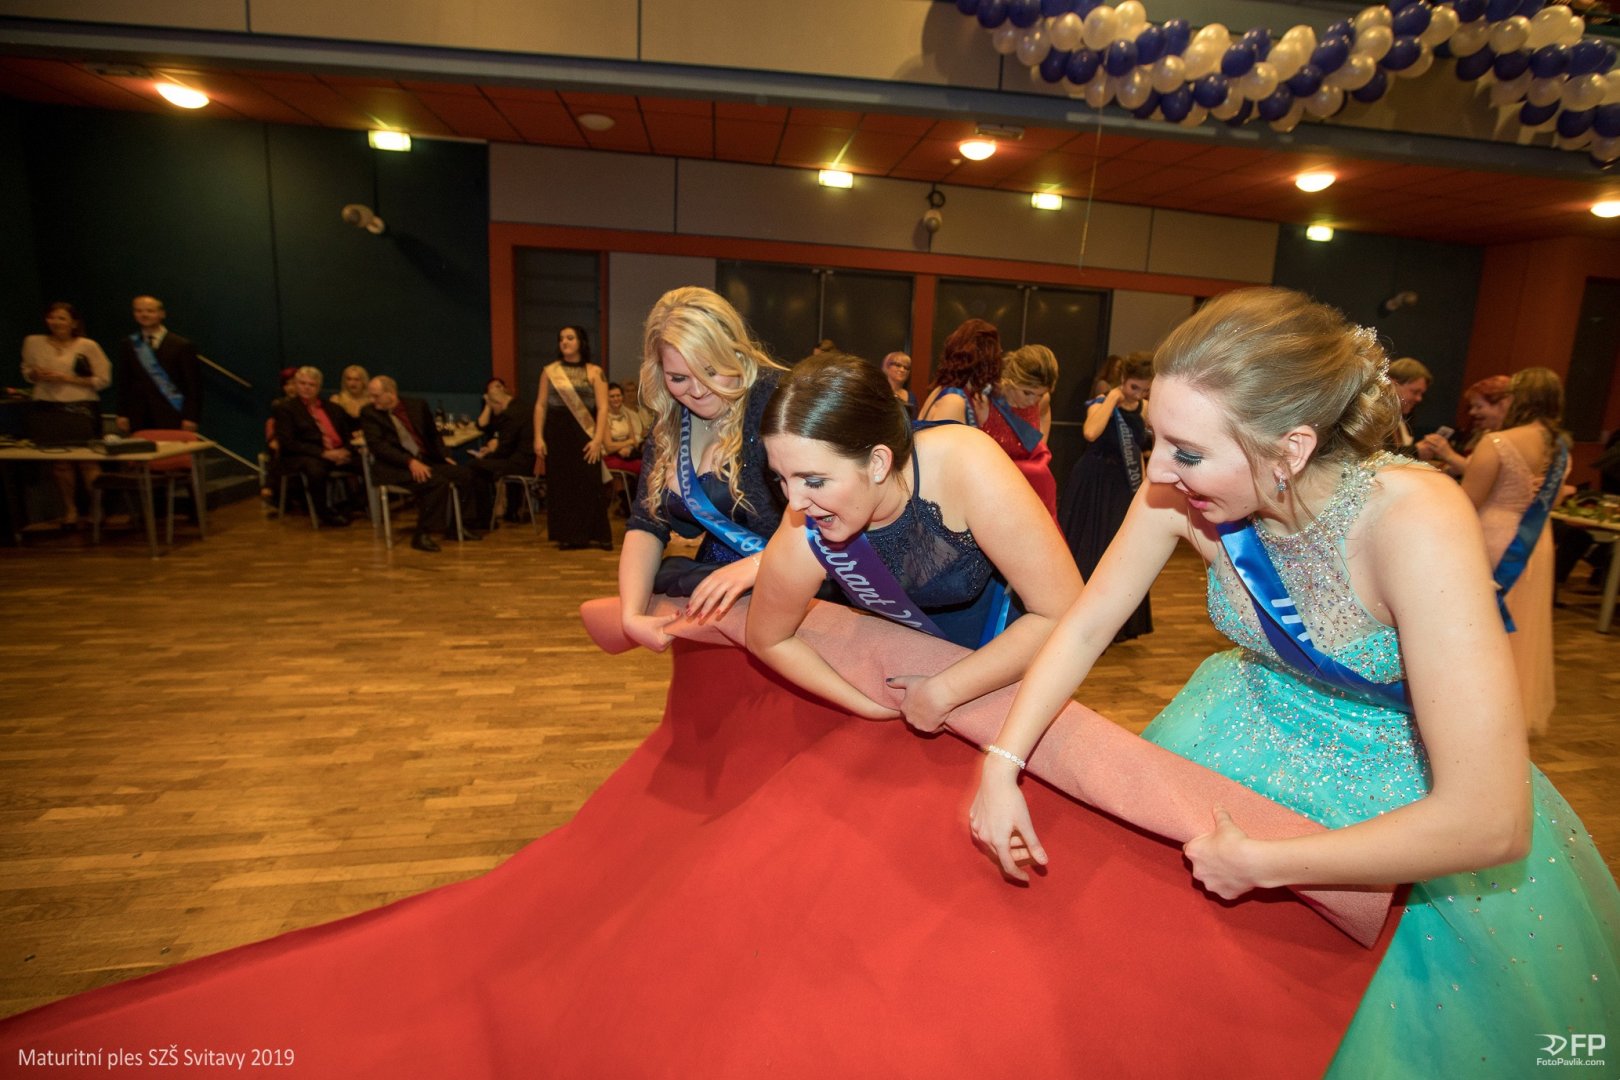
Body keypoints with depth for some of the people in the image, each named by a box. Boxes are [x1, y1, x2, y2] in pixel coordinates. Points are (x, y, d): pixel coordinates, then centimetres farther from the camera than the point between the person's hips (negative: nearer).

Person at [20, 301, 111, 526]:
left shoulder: (88, 346, -1)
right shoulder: (33, 342, 9)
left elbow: (103, 379, -3)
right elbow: (26, 372, 20)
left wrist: (68, 378, -12)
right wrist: (36, 375, -4)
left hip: (81, 409, -3)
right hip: (48, 408, 3)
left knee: (87, 460, -6)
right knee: (59, 461, 5)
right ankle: (69, 509, 15)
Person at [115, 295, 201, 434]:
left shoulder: (182, 346, 0)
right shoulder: (127, 345, 13)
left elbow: (193, 385, -2)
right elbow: (123, 382, 15)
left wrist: (190, 417, -8)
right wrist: (122, 414, 8)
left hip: (171, 417, -3)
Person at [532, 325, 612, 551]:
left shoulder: (594, 372, 2)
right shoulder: (550, 371, 8)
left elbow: (602, 408, -4)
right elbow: (540, 406, 6)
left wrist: (597, 439, -14)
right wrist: (538, 437, -4)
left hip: (584, 434, -2)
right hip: (557, 434, 2)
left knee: (589, 485, -3)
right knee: (561, 485, 3)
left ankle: (595, 535, 6)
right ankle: (568, 536, 11)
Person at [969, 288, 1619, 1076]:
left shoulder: (1414, 523, -37)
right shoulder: (1182, 494, -24)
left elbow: (1490, 824, -35)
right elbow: (1085, 625, -12)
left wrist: (1261, 864, -27)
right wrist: (1002, 765, -20)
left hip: (1416, 794, -3)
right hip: (1259, 734, 4)